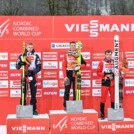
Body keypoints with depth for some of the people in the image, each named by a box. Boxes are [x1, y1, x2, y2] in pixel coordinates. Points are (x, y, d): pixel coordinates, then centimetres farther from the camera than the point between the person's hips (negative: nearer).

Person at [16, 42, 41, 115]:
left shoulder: (36, 56, 3)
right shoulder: (22, 56, 4)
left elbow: (39, 67, -3)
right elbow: (17, 66, -1)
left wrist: (32, 72, -18)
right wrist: (21, 63, -22)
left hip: (32, 76, 0)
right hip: (24, 76, 0)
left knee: (33, 94, 3)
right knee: (23, 93, -1)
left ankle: (33, 109, 10)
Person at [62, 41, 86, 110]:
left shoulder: (78, 55, 5)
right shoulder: (66, 55, 1)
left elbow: (84, 64, 8)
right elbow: (64, 66, -3)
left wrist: (79, 67, -13)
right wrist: (65, 76, -11)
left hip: (76, 75, 1)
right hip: (68, 75, -1)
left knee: (76, 90, 5)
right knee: (67, 90, -1)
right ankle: (65, 106, 4)